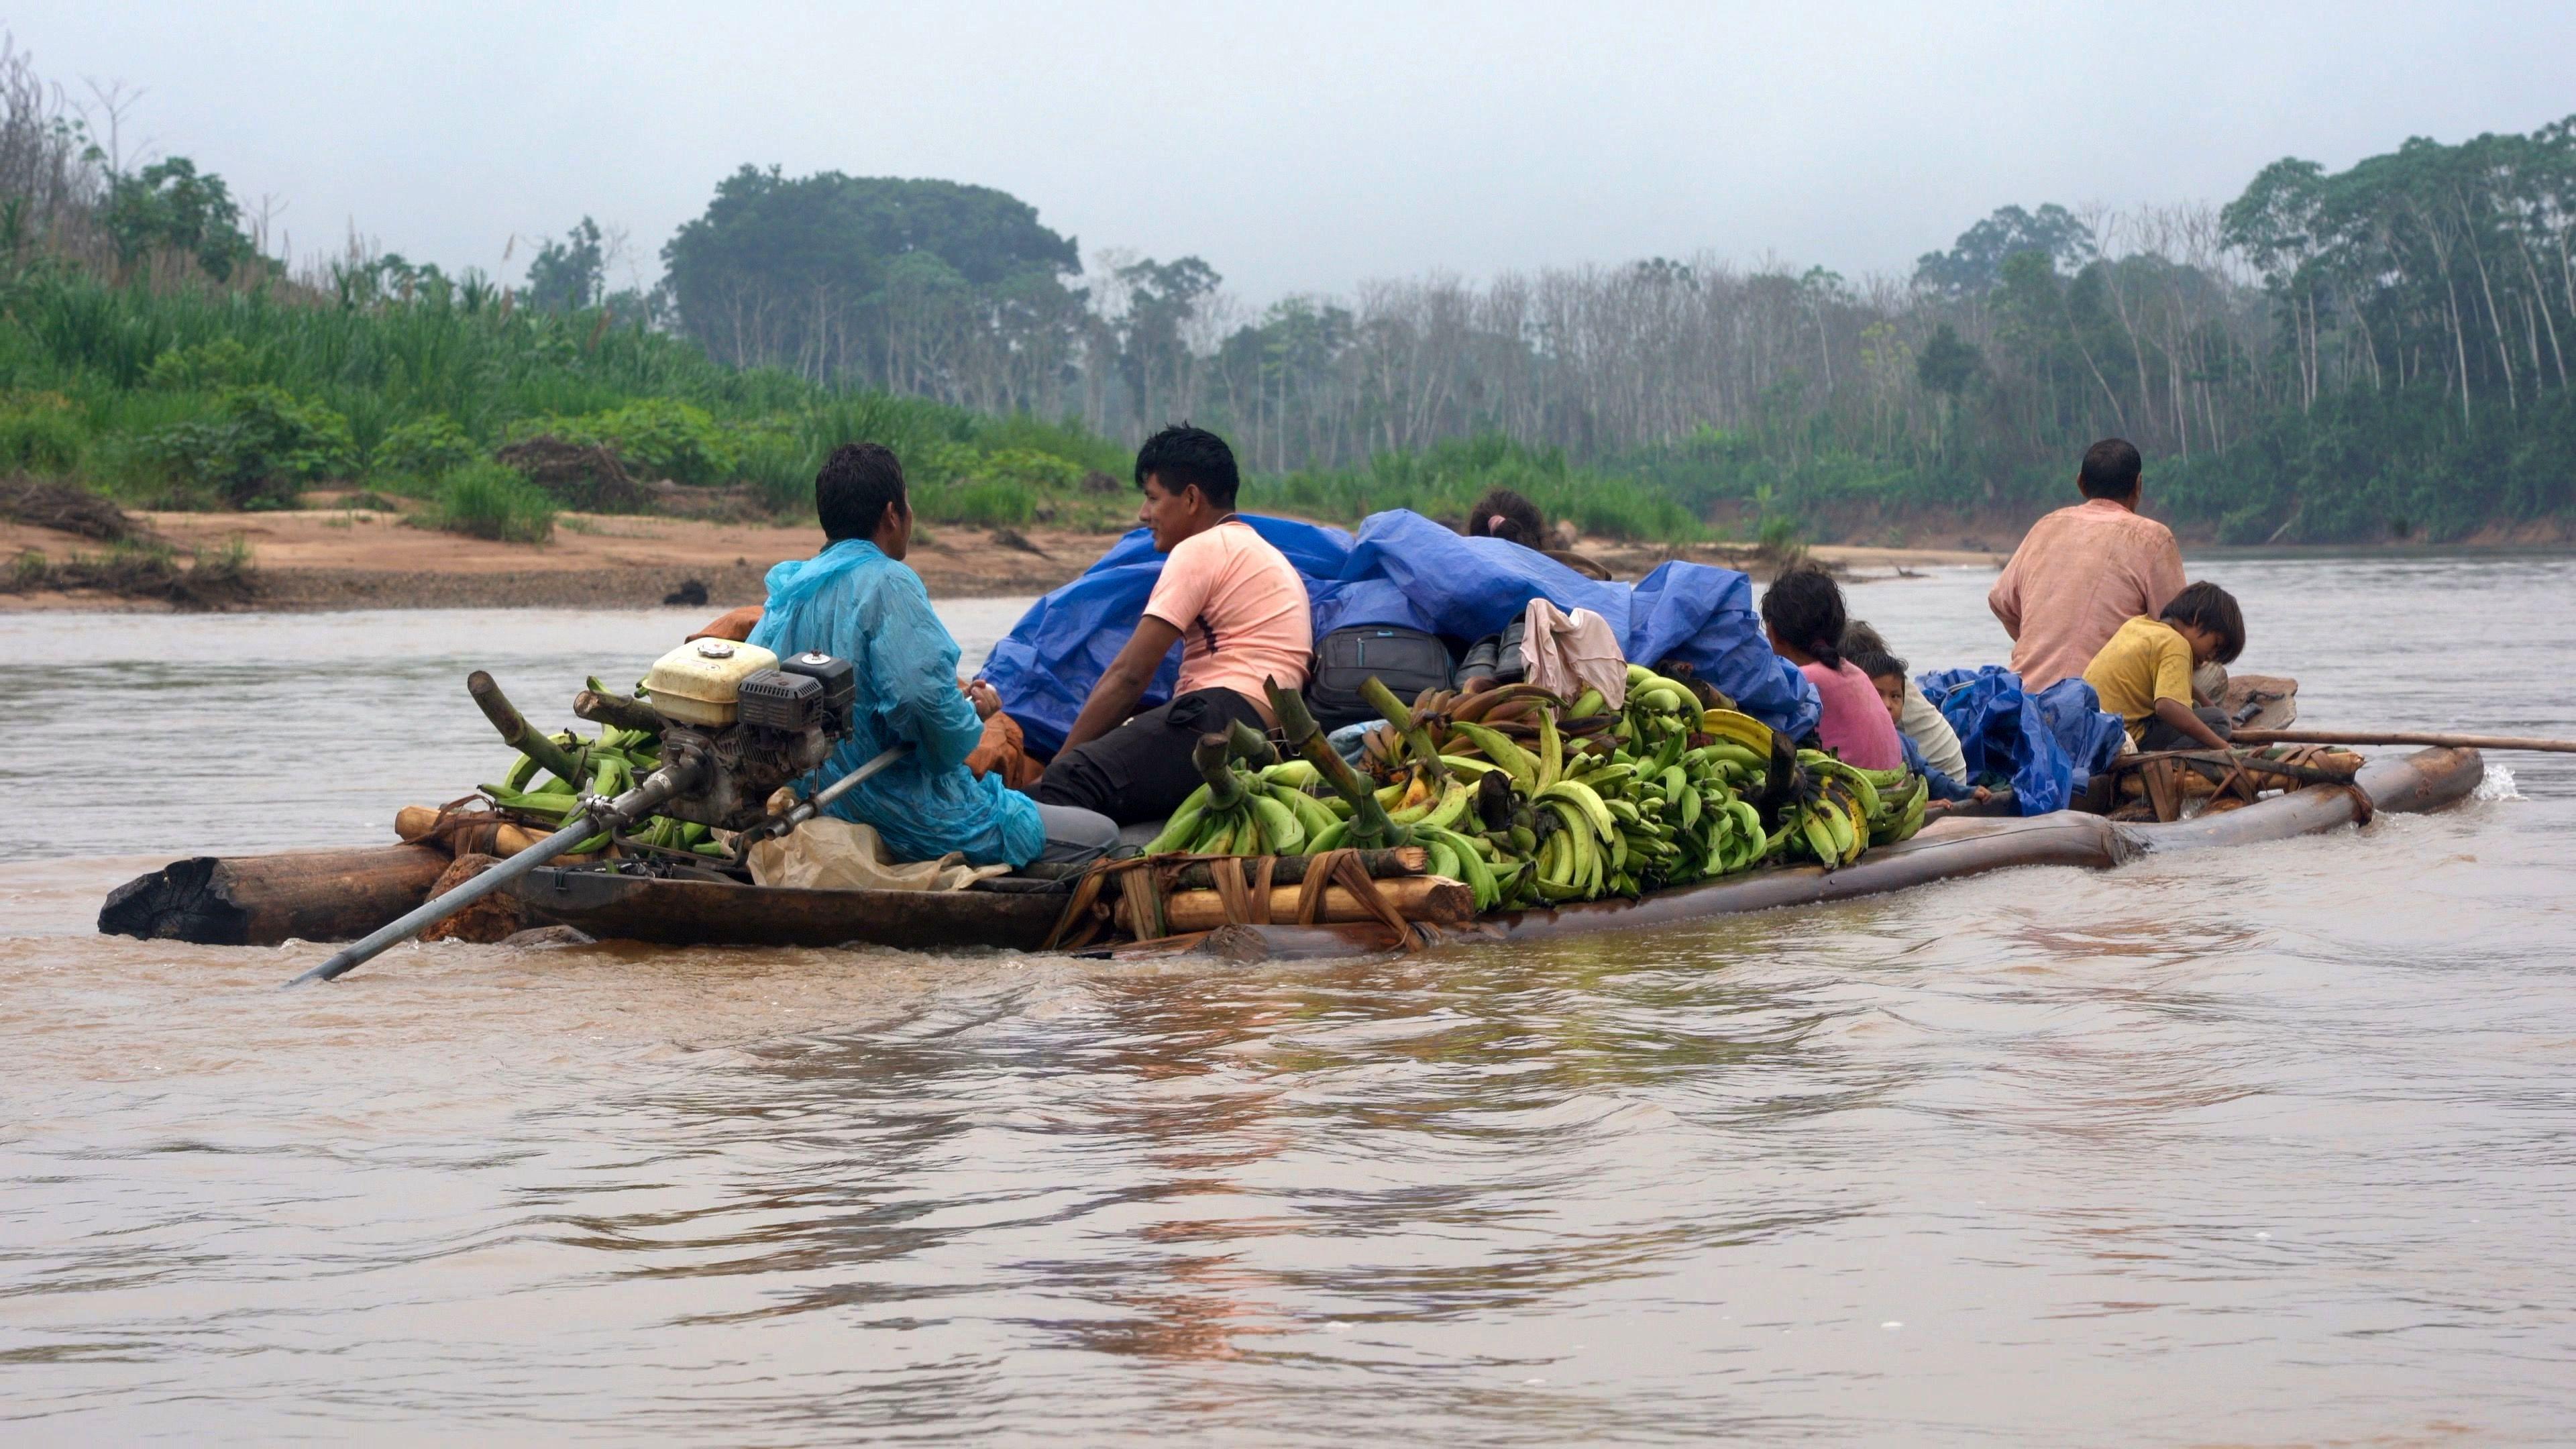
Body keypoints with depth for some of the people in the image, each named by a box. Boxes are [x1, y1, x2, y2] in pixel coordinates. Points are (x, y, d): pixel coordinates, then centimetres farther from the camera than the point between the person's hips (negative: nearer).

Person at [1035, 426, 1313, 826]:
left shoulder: (1201, 550, 2)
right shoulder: (1262, 553, 32)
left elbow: (1129, 674, -4)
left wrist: (1061, 763, -1)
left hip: (1226, 710, -10)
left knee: (1070, 779, -29)